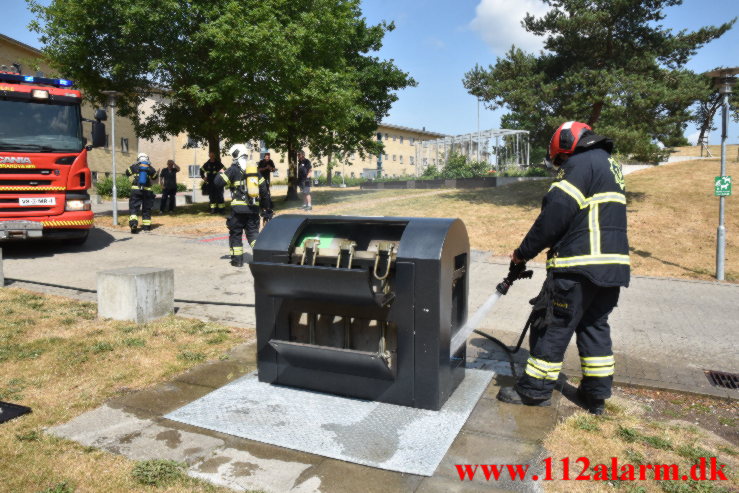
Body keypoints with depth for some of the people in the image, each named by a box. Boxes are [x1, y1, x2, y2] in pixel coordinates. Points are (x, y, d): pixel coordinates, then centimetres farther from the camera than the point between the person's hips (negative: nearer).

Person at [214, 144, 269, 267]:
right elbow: (263, 188, 11)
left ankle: (237, 260, 11)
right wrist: (263, 203, 20)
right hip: (254, 208, 4)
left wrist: (221, 173, 13)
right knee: (253, 233, 10)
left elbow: (218, 182, -8)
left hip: (239, 208, -4)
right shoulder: (254, 169, 12)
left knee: (235, 234, 9)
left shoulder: (234, 169, -5)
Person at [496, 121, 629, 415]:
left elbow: (554, 215, -16)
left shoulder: (581, 163, -8)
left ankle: (535, 389, 10)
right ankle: (597, 394, 22)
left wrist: (523, 253, -7)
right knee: (595, 326, 16)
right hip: (611, 266, 9)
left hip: (580, 267, -9)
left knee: (553, 326, 0)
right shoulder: (611, 166, 21)